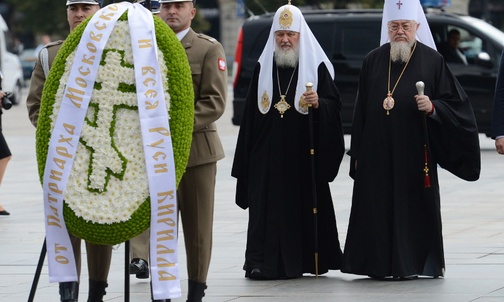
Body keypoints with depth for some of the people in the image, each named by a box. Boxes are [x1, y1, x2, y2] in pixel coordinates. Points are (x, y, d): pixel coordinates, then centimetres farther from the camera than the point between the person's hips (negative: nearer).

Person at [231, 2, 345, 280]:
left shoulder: (316, 67, 2)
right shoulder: (263, 67, 10)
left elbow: (334, 104, 0)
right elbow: (250, 112, 10)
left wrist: (318, 103, -23)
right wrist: (246, 157, 7)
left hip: (303, 153, -2)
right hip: (268, 154, 2)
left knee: (305, 204, 0)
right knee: (267, 207, -3)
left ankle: (308, 260, 9)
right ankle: (263, 262, -4)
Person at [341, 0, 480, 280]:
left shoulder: (431, 61, 2)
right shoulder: (372, 61, 10)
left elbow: (455, 103, 3)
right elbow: (360, 110, 12)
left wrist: (433, 107, -18)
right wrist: (357, 152, 9)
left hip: (413, 150, -3)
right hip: (377, 151, 3)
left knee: (411, 204, -2)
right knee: (376, 208, 0)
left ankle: (409, 263, 4)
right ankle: (379, 263, 7)